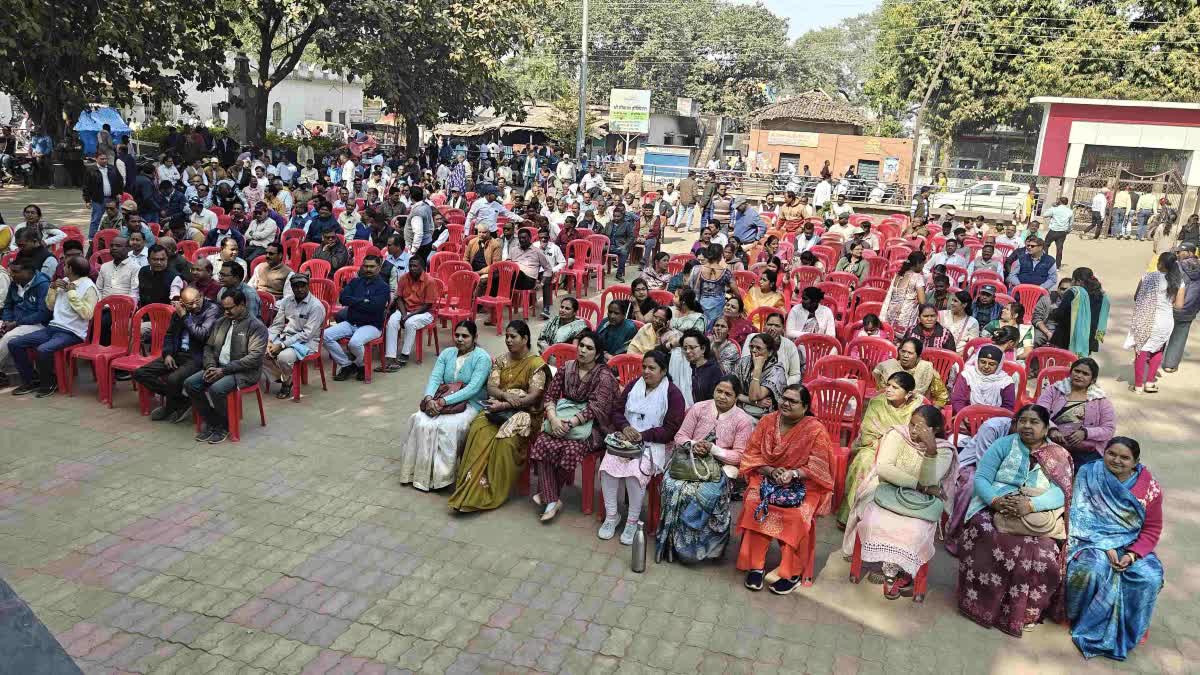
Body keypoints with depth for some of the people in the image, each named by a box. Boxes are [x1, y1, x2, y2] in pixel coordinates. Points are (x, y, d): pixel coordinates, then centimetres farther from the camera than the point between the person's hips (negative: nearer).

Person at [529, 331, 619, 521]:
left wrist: (570, 423, -27)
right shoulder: (567, 368, 7)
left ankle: (548, 493, -7)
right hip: (565, 412, 4)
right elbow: (550, 395, 4)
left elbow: (595, 407, -17)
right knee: (541, 443, -25)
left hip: (590, 425, -4)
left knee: (572, 448, -31)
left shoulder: (604, 375, -7)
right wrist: (553, 418, -16)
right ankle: (552, 499, -19)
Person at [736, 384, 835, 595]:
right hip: (767, 477, 3)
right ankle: (755, 565, -16)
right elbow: (752, 455, 4)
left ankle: (791, 573, -15)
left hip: (803, 483, -2)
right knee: (754, 505, -27)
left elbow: (819, 468, -7)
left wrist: (793, 474, -22)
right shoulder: (767, 421, 2)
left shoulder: (815, 430, -8)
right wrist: (771, 471, -14)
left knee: (796, 515, -30)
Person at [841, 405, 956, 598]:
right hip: (888, 492, 0)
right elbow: (883, 468, -15)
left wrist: (931, 450, -33)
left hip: (921, 502, 0)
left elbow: (929, 482, -18)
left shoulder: (944, 450, -3)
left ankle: (894, 571, -2)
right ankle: (892, 571, -7)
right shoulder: (897, 435, -4)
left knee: (914, 530, -29)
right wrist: (919, 485, -17)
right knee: (877, 522, -29)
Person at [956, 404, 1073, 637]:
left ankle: (1024, 613, -4)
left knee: (1042, 556, -27)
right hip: (995, 510, 0)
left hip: (1038, 519, 0)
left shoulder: (1059, 457, 8)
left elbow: (1060, 493, -8)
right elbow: (981, 478, 0)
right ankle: (981, 602, -13)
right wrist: (996, 501, -21)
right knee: (983, 534, -30)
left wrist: (1030, 505, -26)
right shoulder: (1003, 445, 8)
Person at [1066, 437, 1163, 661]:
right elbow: (1082, 517, -9)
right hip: (1093, 541, -2)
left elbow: (1152, 529, 1)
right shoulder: (1088, 475, -6)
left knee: (1150, 578, -24)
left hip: (1131, 546, 2)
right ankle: (1079, 618, -7)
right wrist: (1106, 547, -19)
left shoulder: (1150, 488, -2)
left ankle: (1124, 631, -3)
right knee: (1092, 570, -32)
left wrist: (1132, 555, -14)